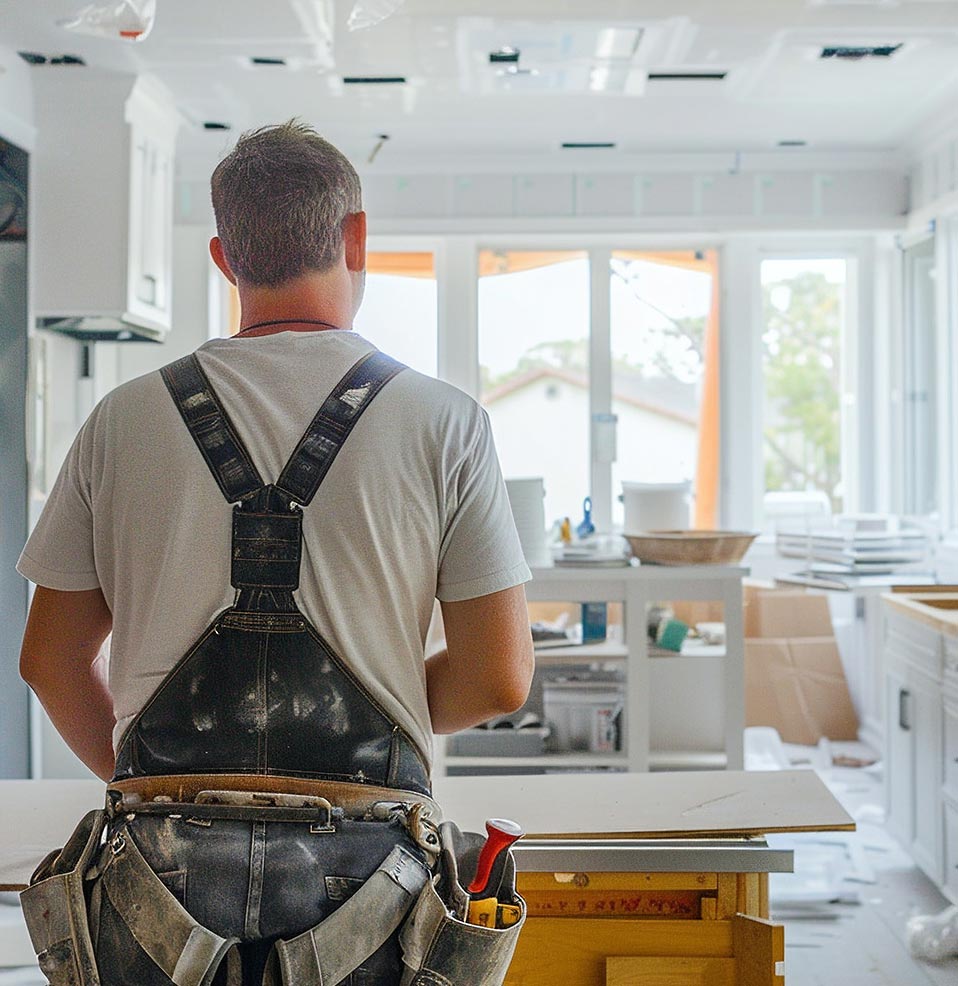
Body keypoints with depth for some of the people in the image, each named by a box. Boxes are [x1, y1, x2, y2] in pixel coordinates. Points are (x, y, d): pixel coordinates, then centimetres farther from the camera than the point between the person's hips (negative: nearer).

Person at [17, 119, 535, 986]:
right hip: (361, 853, -1)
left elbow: (50, 660, 8)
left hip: (168, 853, 2)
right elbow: (500, 679, -3)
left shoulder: (122, 419, 3)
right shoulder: (445, 423, -2)